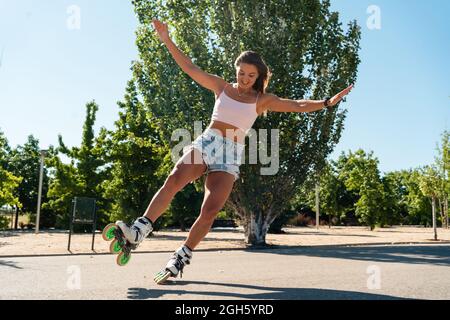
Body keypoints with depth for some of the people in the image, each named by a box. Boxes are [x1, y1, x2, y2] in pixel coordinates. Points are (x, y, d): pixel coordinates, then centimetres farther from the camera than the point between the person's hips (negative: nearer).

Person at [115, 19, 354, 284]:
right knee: (173, 180, -27)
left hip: (231, 154, 0)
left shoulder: (262, 99, 10)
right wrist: (167, 40, 6)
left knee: (210, 210, -14)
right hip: (205, 143, 1)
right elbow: (189, 67, 10)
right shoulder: (222, 87, 12)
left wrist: (327, 102, -1)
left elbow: (298, 106, 7)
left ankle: (181, 259, -2)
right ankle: (138, 231, -32)